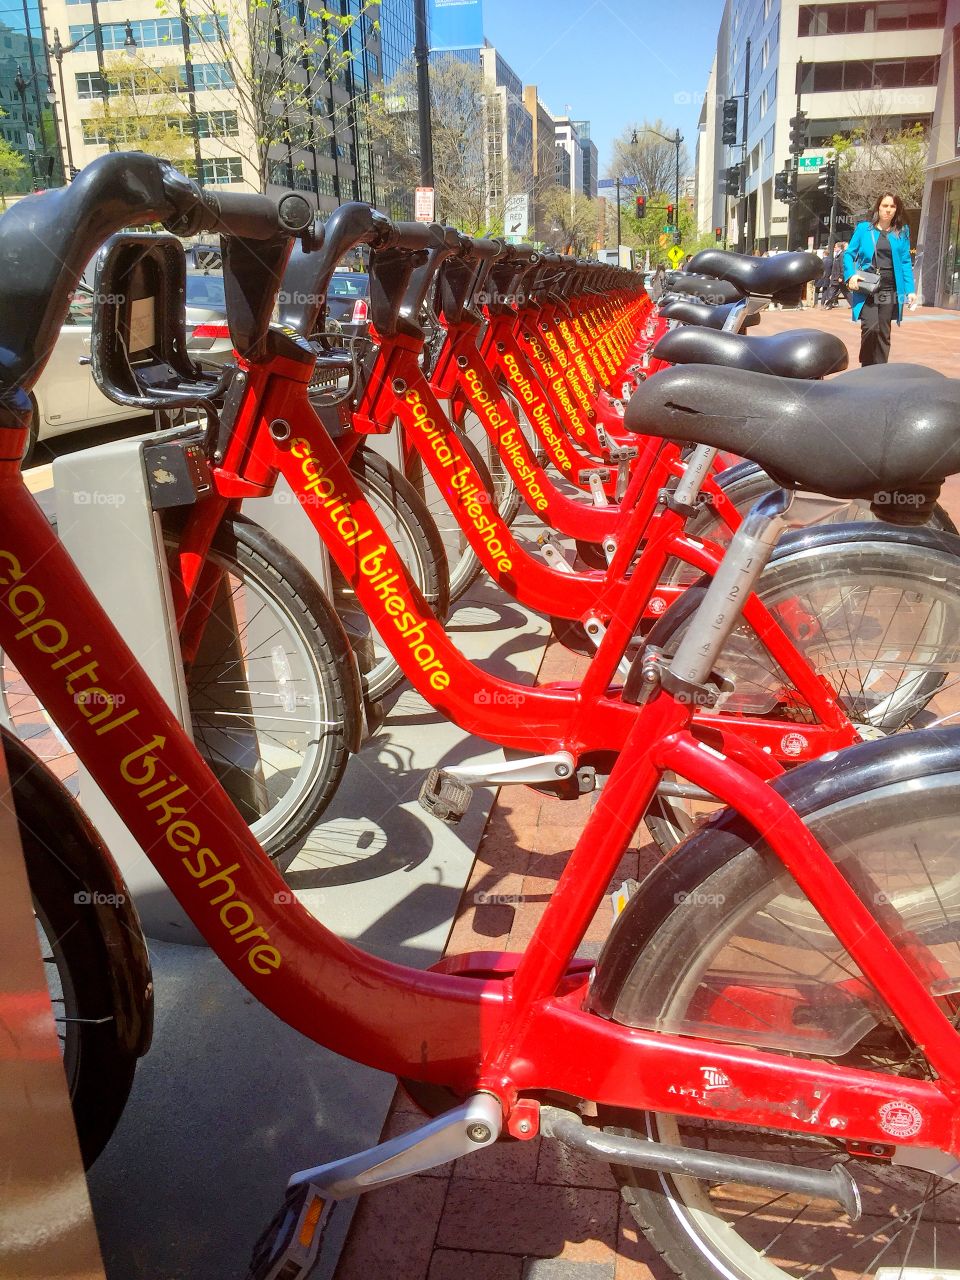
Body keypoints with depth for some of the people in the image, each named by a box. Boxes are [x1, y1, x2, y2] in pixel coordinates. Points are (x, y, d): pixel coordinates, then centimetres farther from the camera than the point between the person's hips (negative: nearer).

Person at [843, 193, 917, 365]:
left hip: (889, 291, 3)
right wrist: (851, 275, -12)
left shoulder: (902, 231, 9)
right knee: (870, 327, -18)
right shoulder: (864, 228, 3)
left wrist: (910, 289, -1)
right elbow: (849, 254, 6)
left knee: (883, 333, 4)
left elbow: (905, 262, 7)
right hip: (866, 289, -2)